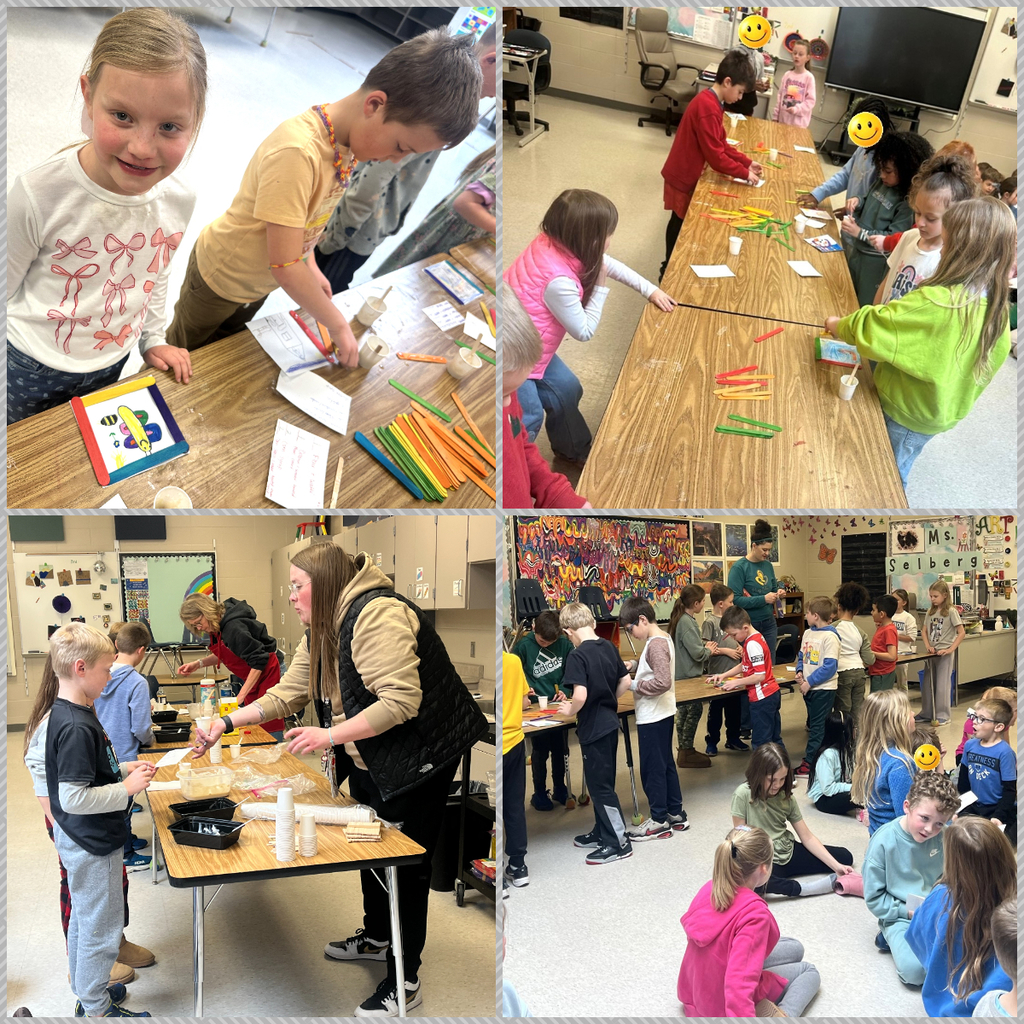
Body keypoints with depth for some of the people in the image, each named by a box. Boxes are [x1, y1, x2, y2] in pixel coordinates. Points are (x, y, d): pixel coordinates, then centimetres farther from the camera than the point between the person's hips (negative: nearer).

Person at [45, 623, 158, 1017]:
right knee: (100, 928, 7)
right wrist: (126, 788, -21)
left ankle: (85, 989, 41)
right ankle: (96, 1009, 23)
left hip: (77, 839, 10)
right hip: (92, 843, -10)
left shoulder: (64, 714, 3)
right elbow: (74, 797, -29)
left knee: (82, 919, 24)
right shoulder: (77, 727, -28)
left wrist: (122, 769, 6)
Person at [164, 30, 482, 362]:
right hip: (221, 279, -7)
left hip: (258, 284, 7)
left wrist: (311, 267, 1)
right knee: (186, 350, 18)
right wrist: (338, 325, -28)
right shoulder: (296, 153, -39)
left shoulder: (346, 140, -13)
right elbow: (284, 267, -36)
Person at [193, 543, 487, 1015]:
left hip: (416, 759, -10)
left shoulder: (378, 615, -26)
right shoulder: (321, 632, 7)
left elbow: (401, 702, -31)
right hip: (366, 762, 10)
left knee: (406, 865, -1)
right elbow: (287, 693, 12)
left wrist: (329, 736, -29)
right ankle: (376, 937, 45)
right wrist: (227, 722, 2)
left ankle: (405, 982, 13)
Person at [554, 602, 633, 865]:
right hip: (610, 723, 8)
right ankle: (602, 832, 31)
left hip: (593, 728, -8)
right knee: (602, 782, 20)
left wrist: (569, 711, -9)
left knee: (600, 785, 3)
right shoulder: (609, 647, 3)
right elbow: (626, 681, 10)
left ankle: (619, 842, 10)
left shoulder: (577, 656, -20)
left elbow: (580, 695, -28)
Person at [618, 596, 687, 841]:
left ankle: (659, 820, 13)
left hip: (652, 716, -10)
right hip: (662, 713, 10)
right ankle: (676, 813, 27)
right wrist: (634, 665, 5)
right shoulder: (663, 637, 7)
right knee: (665, 763, 18)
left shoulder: (656, 644, -22)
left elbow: (663, 682, -29)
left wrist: (633, 685, -19)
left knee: (652, 767, 2)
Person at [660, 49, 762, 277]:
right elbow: (716, 157, -25)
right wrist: (744, 173, -16)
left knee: (682, 223, 18)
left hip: (686, 173, 9)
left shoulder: (709, 100, 5)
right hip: (683, 177, -9)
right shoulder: (709, 108, -27)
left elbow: (720, 144, 11)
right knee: (681, 224, 4)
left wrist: (747, 162, 5)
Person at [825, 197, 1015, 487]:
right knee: (897, 473, 28)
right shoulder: (996, 307, -10)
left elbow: (870, 328, -29)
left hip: (905, 414, -7)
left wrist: (838, 325, -8)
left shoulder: (936, 302, -34)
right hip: (942, 414, 7)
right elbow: (994, 358, 5)